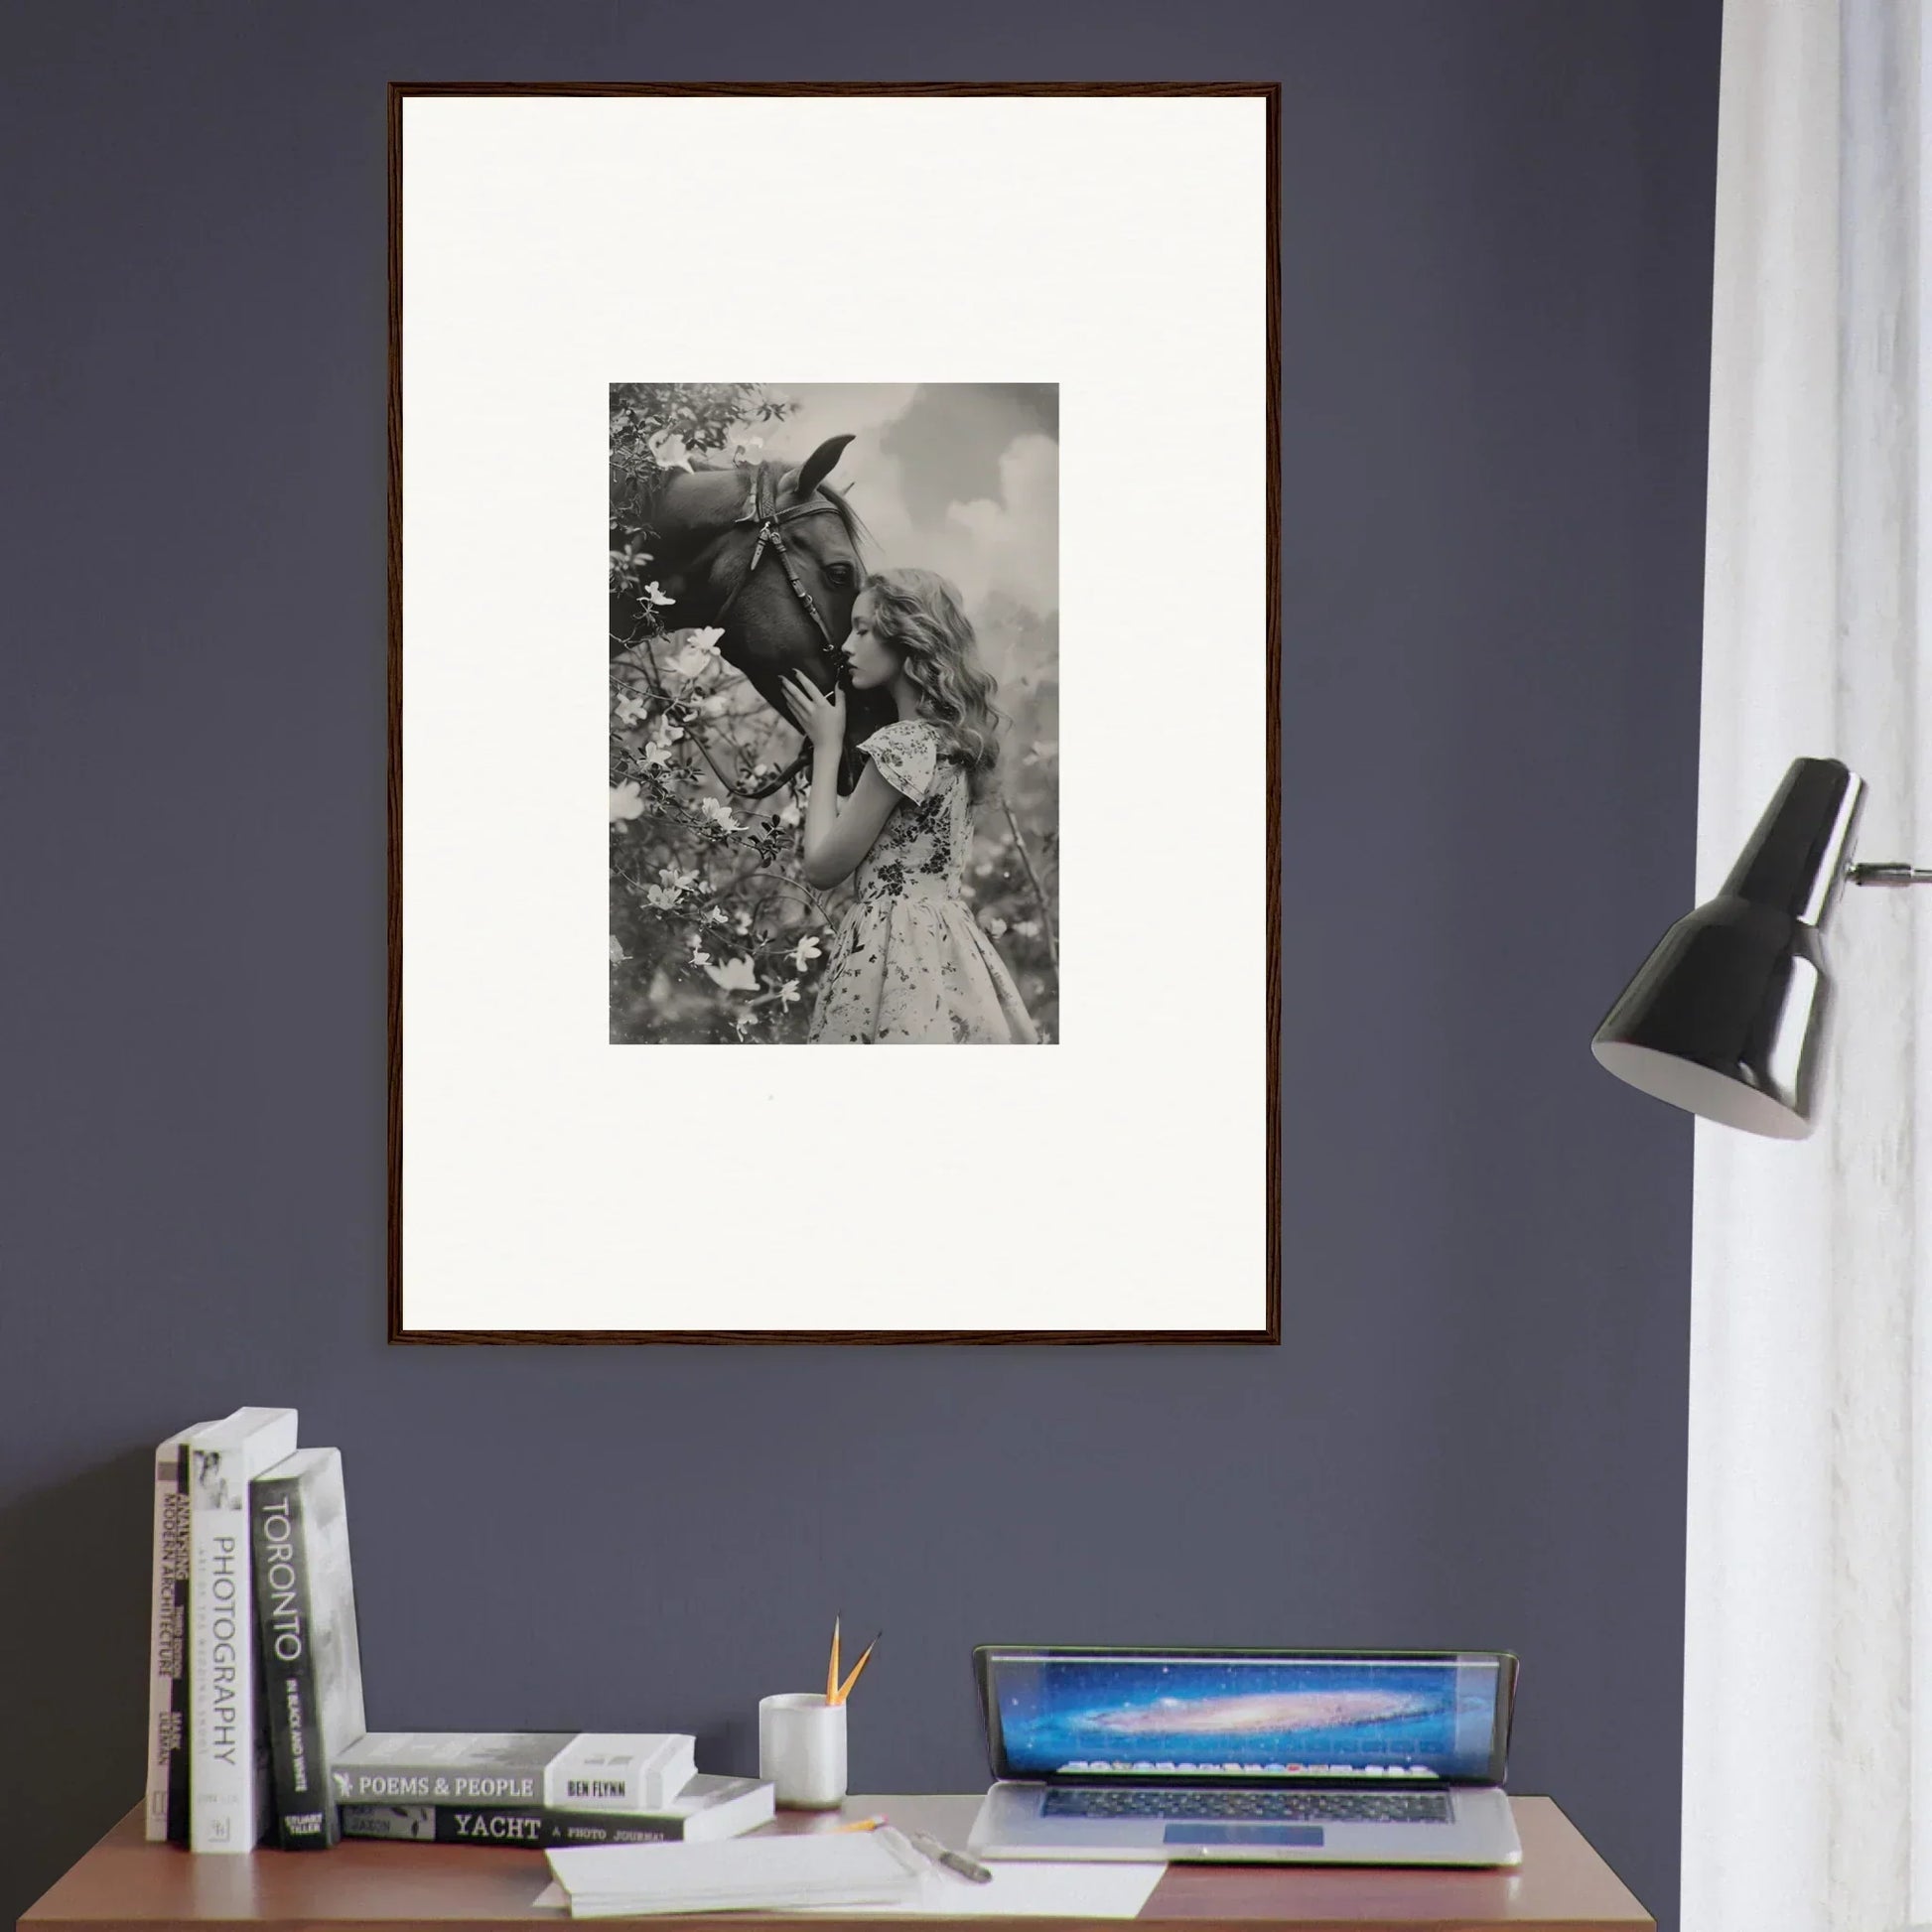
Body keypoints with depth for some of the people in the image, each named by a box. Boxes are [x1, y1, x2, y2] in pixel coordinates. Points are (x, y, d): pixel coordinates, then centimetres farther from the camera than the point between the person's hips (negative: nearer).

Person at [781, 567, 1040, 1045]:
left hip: (895, 948, -9)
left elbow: (822, 867, -8)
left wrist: (826, 746, 1)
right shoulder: (952, 739, 13)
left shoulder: (901, 745, -14)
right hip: (950, 947, 9)